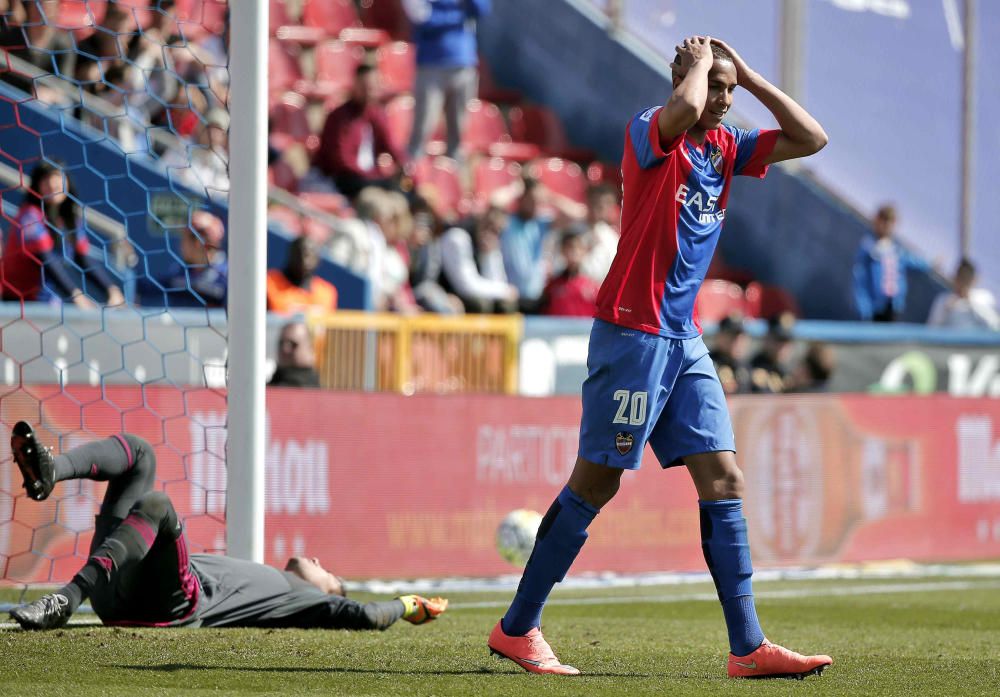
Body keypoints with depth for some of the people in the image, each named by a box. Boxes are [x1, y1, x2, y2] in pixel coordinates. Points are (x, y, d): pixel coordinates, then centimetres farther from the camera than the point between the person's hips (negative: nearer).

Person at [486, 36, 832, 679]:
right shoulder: (649, 132, -9)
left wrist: (750, 77, 6)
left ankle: (748, 648, -2)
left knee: (724, 480, 0)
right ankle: (517, 629, 5)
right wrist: (698, 62, -12)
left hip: (685, 341, 8)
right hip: (632, 332, -8)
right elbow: (683, 111, -33)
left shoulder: (725, 147, 13)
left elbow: (811, 139, 13)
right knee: (597, 482, -4)